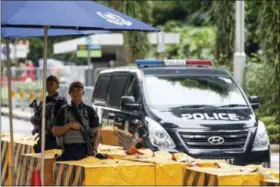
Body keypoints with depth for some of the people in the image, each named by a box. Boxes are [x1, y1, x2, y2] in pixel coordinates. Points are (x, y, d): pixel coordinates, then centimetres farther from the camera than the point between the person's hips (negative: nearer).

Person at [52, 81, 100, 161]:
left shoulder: (89, 110, 10)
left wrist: (94, 149, -9)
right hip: (69, 150, 1)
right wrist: (70, 125, -9)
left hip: (86, 150, -1)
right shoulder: (64, 111, 12)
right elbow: (55, 132, 6)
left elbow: (97, 132, 5)